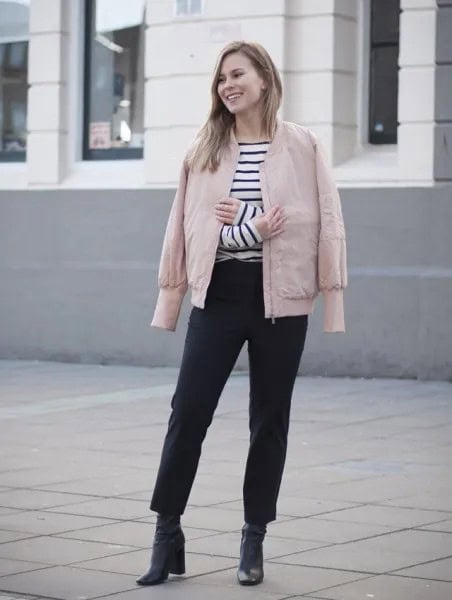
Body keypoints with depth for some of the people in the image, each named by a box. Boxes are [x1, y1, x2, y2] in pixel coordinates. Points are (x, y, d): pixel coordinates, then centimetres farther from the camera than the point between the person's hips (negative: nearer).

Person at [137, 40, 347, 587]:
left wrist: (333, 307, -6)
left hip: (280, 299, -1)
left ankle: (254, 540, 18)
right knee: (187, 412, -2)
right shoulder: (203, 150, 6)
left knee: (269, 420, 7)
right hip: (218, 295, 1)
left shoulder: (301, 146, 0)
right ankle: (167, 531, 9)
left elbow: (327, 224, -1)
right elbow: (186, 227, 6)